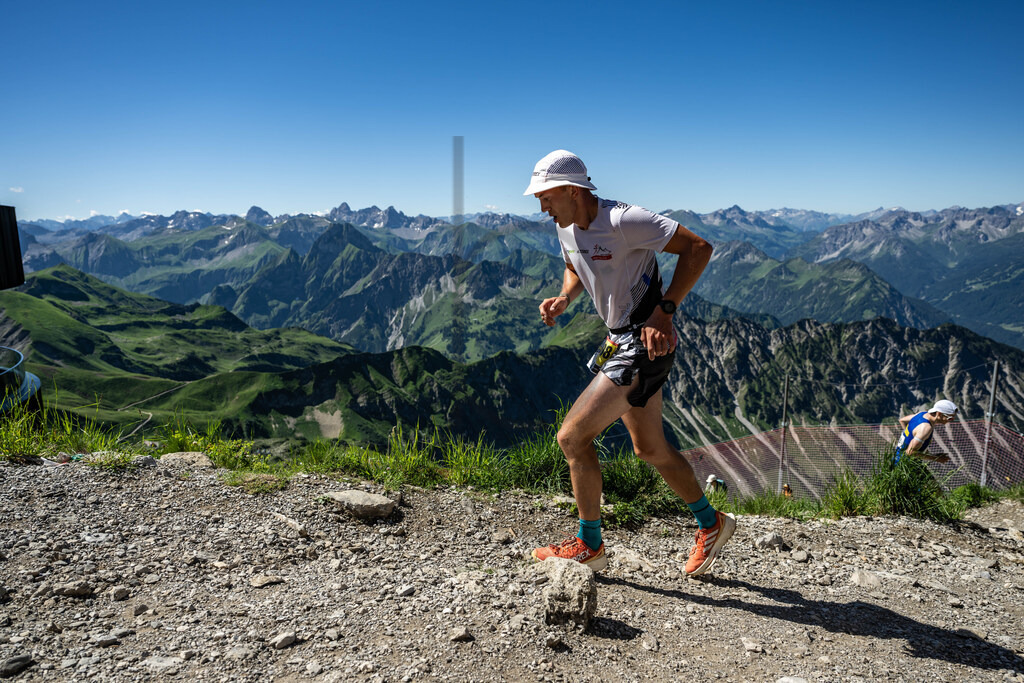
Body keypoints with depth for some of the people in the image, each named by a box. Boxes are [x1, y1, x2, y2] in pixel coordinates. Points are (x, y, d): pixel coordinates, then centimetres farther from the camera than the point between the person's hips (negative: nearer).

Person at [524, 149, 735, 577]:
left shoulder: (623, 221, -21)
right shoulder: (566, 228, 4)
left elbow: (698, 248, -19)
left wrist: (664, 310, -24)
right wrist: (563, 299, 2)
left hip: (647, 342, -9)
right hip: (618, 339, 9)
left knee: (572, 436, -10)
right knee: (650, 449, 19)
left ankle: (589, 546, 8)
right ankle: (712, 524, 38)